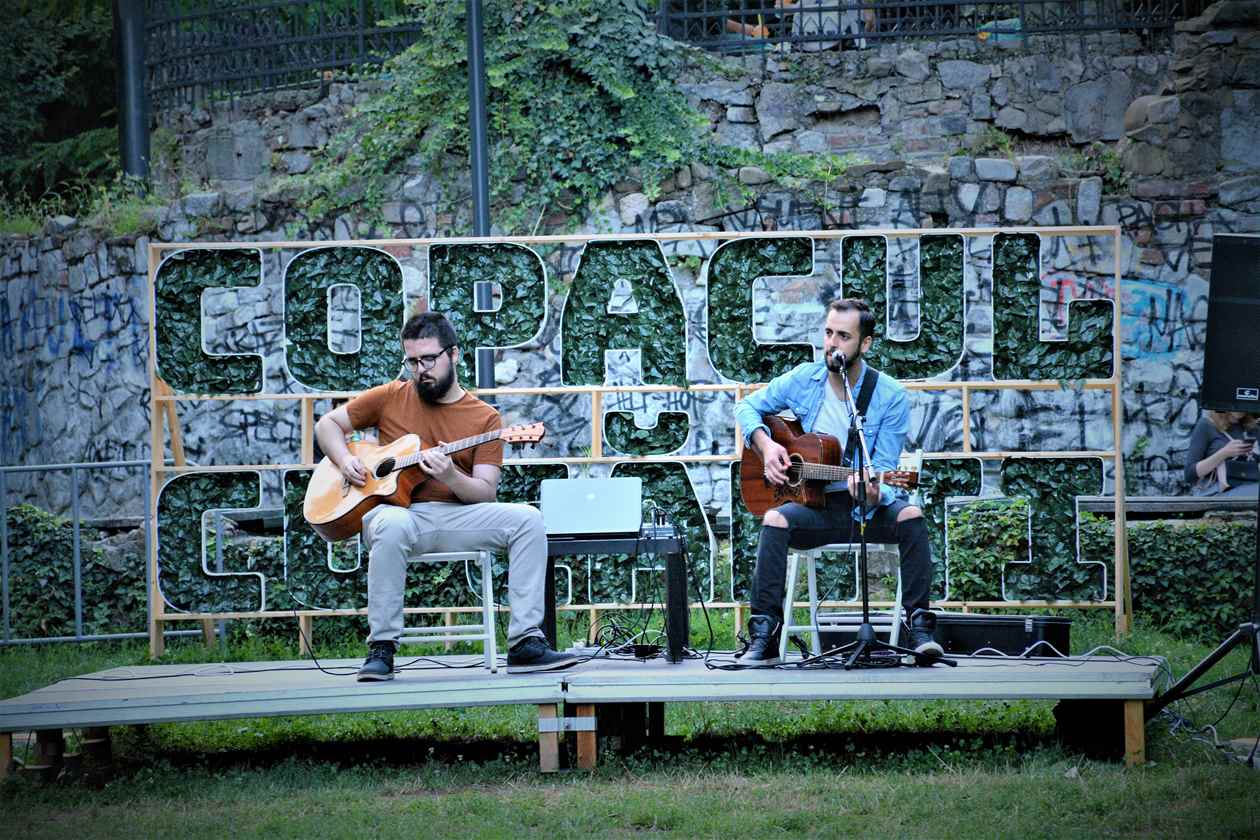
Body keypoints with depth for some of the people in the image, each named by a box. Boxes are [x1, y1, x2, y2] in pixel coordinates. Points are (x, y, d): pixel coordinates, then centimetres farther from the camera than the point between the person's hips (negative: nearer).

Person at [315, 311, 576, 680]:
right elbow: (327, 424, 17)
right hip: (398, 509, -2)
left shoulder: (485, 418, 7)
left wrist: (450, 476, -20)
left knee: (527, 519, -22)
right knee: (392, 525, -39)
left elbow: (486, 493, 1)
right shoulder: (390, 397, 9)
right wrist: (345, 461, -4)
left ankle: (526, 642, -23)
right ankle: (381, 647, -31)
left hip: (457, 517, 2)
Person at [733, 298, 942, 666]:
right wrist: (766, 445, -6)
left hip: (866, 507, -1)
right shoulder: (804, 379, 2)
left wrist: (872, 496, -32)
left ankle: (920, 629, -26)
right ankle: (764, 638, -29)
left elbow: (884, 468, -9)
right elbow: (747, 407, 14)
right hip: (815, 505, 1)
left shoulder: (891, 396, -6)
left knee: (910, 517, -32)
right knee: (774, 521, -30)